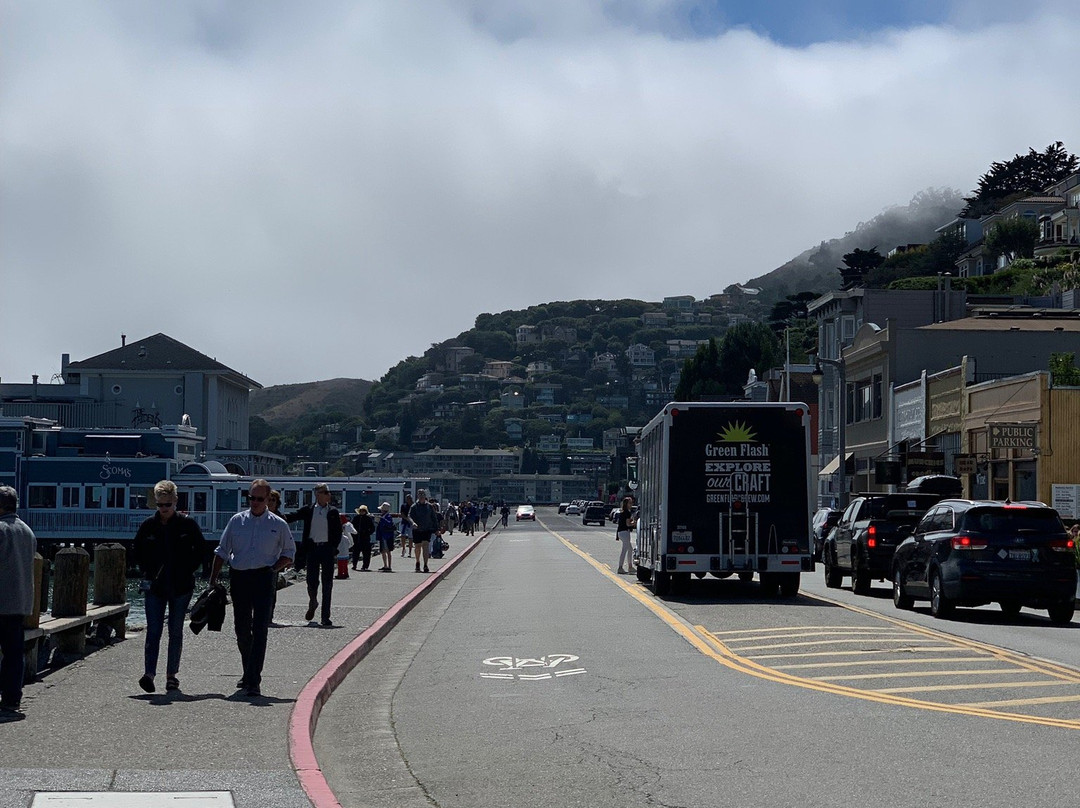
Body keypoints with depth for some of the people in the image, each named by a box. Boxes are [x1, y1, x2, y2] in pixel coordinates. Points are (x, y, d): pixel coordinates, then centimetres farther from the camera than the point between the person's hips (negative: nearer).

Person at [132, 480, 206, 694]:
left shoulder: (187, 524, -1)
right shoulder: (148, 525, 3)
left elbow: (201, 550, 7)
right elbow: (136, 550, 15)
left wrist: (188, 570, 0)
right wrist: (147, 572, 4)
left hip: (180, 587, 0)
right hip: (154, 586, 1)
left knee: (176, 632, 6)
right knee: (153, 630, -8)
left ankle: (172, 675, 14)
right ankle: (149, 673, -15)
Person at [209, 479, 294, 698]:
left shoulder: (278, 525, 4)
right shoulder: (237, 521, 9)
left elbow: (289, 554, 10)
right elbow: (222, 551, 13)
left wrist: (272, 569, -6)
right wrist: (213, 580, 7)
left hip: (263, 578, -3)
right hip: (238, 578, 3)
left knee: (259, 629, -11)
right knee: (241, 628, 10)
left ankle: (254, 681, -11)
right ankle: (248, 673, 30)